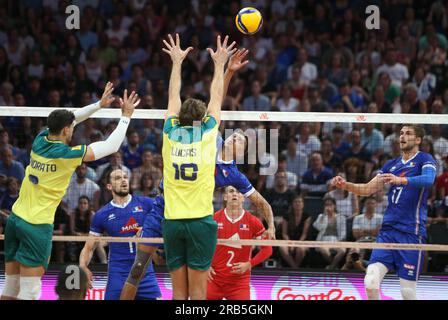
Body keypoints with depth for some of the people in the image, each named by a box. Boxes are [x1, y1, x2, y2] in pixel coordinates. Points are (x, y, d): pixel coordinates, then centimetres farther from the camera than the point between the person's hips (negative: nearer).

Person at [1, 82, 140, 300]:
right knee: (29, 292, -6)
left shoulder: (40, 140, 4)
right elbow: (111, 146, -7)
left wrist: (99, 104, 25)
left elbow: (66, 120, 23)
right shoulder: (66, 154, -13)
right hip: (37, 225, -7)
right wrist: (126, 116, 4)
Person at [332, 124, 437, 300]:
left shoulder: (425, 160, -1)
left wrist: (401, 180, -38)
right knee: (371, 282, -10)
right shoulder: (391, 165, 17)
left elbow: (428, 179, -23)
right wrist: (345, 185, 1)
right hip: (387, 230, 5)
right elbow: (368, 189, 18)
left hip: (411, 232, -5)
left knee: (408, 292, -5)